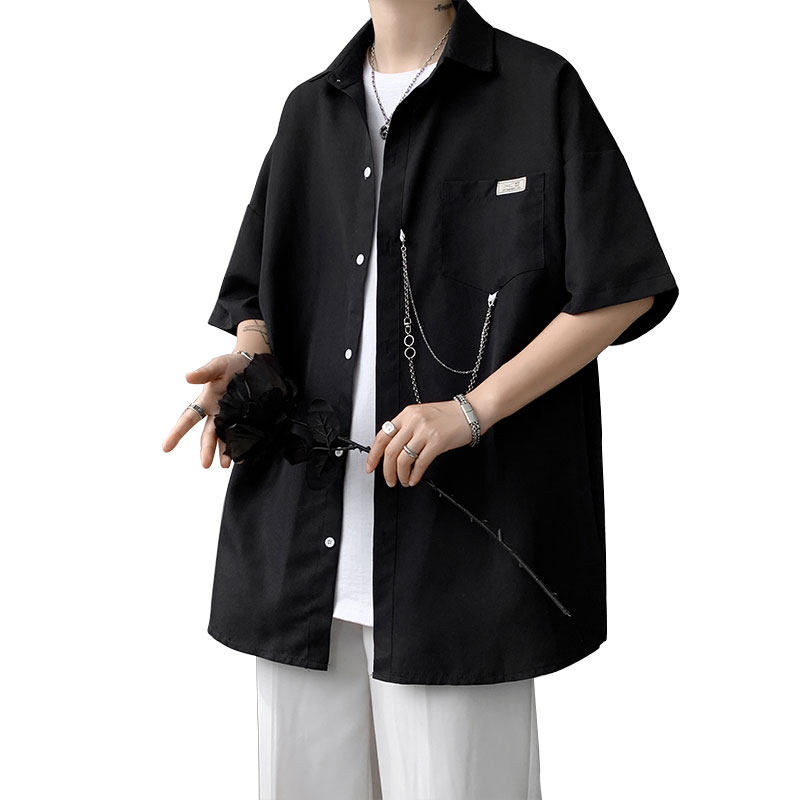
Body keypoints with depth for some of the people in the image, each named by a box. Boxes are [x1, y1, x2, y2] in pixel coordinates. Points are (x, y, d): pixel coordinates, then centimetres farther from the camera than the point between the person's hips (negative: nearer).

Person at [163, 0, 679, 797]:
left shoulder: (538, 89, 1)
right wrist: (248, 360, -2)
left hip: (455, 548, -4)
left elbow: (623, 289, -4)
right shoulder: (310, 109, 16)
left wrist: (471, 411, -13)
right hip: (305, 538, 5)